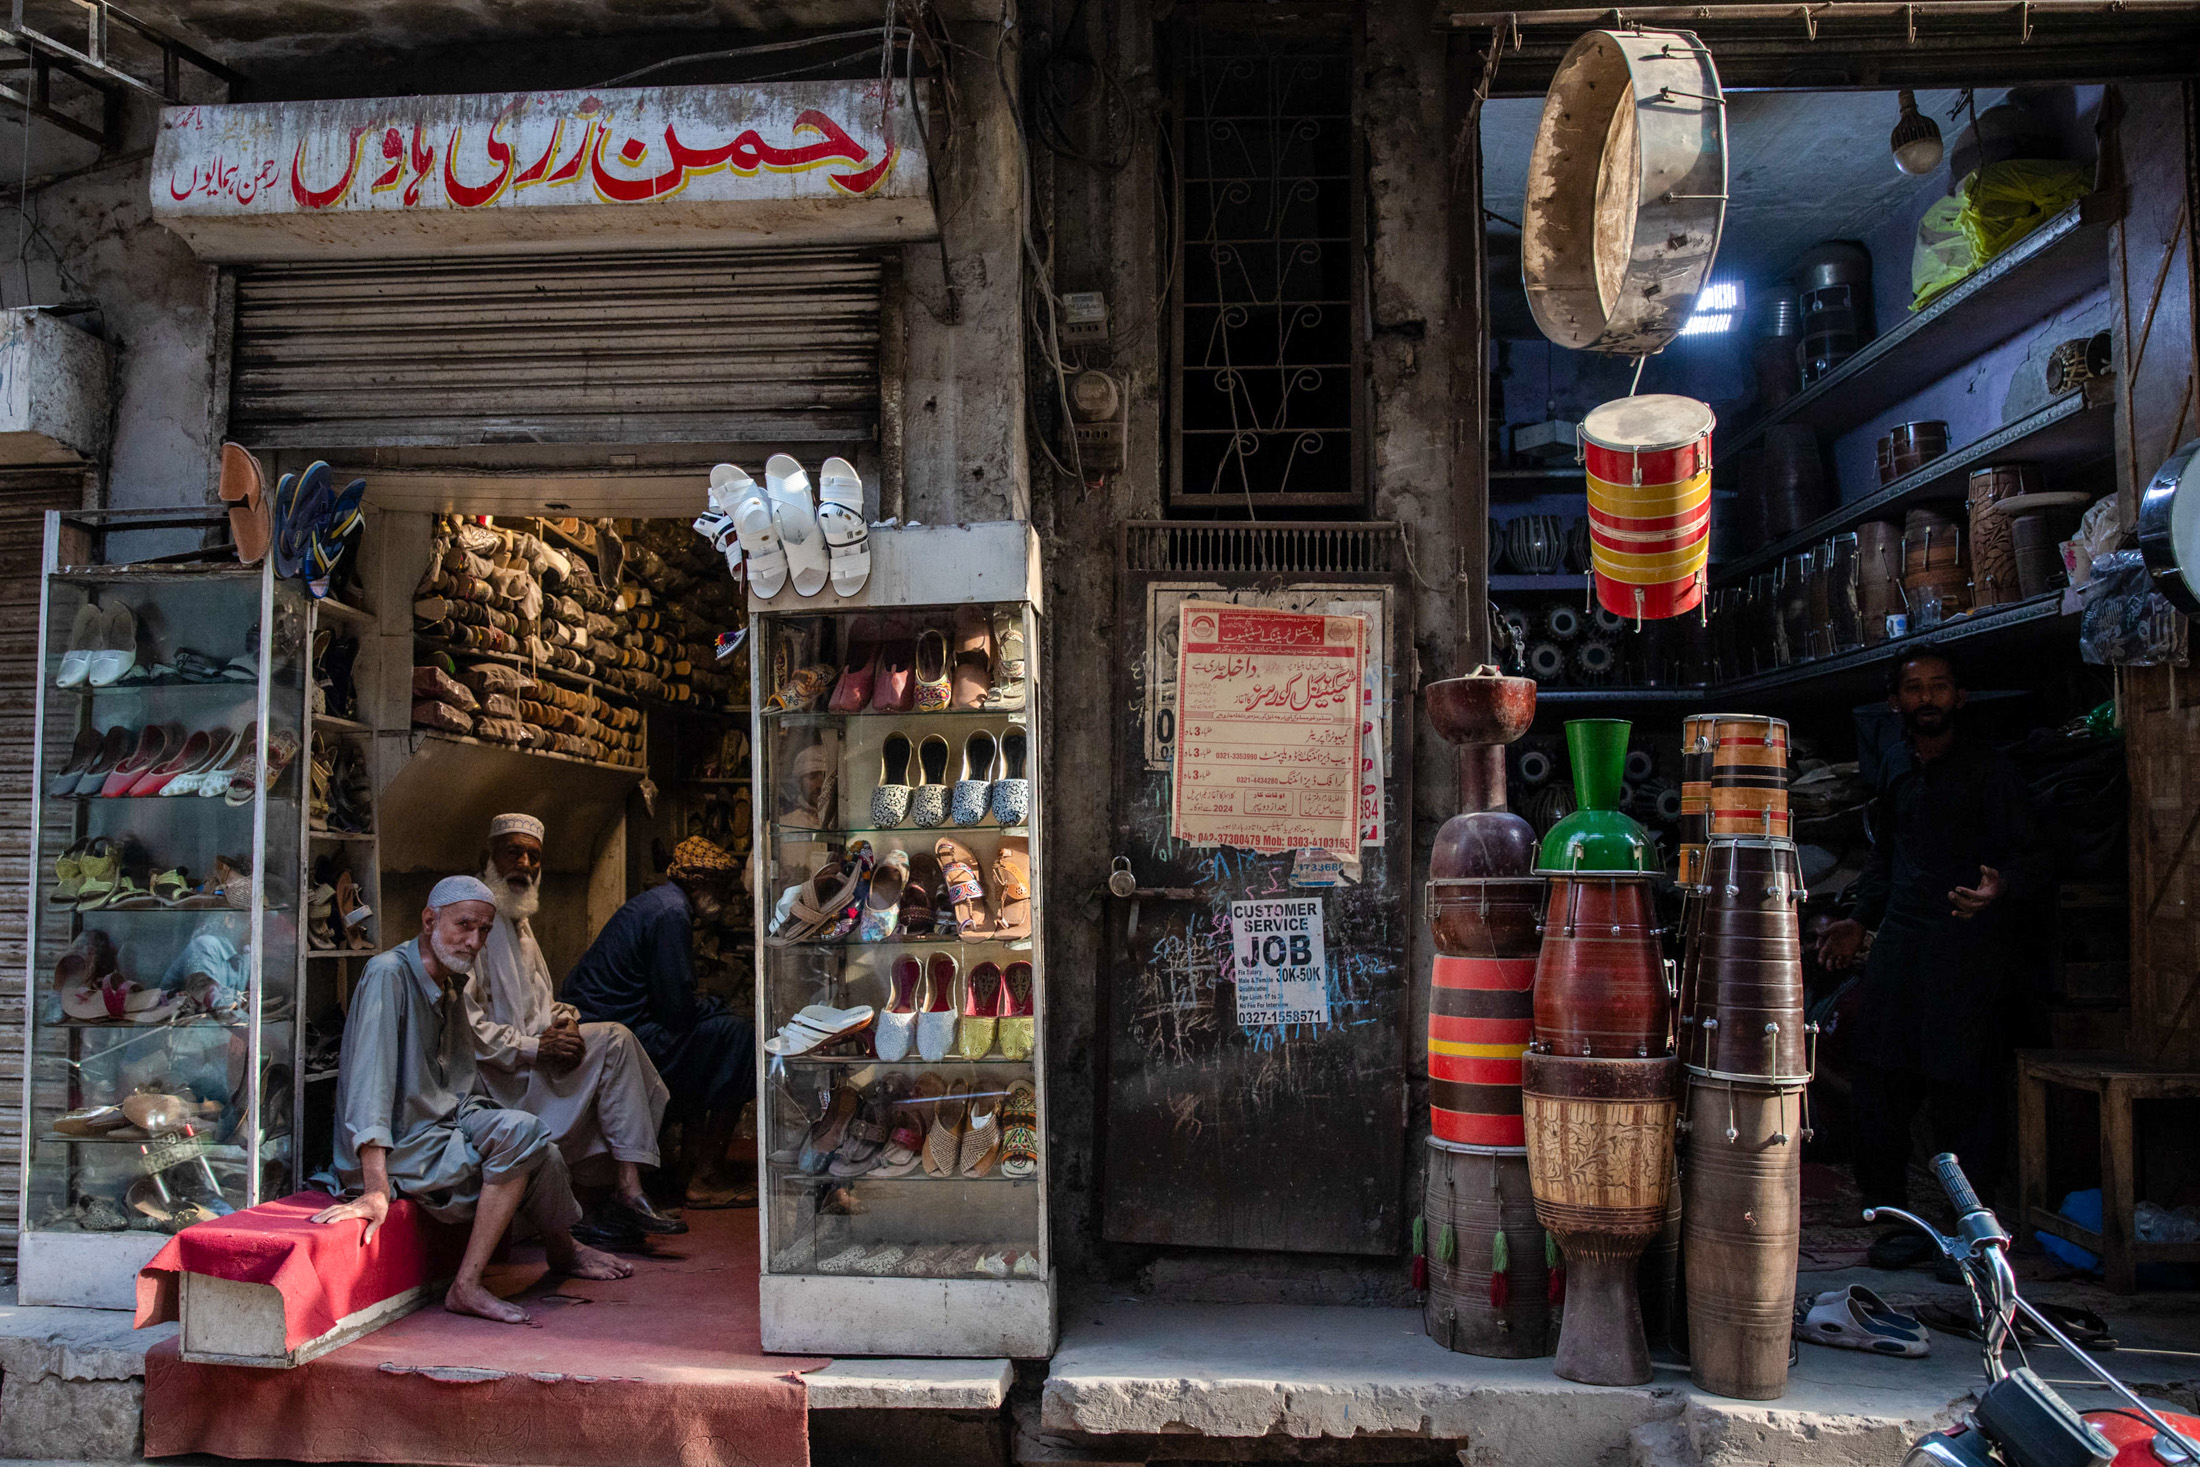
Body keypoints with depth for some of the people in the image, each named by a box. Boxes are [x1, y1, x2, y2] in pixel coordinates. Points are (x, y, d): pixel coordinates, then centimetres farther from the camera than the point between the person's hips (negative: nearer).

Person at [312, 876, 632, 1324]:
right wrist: (376, 1190, -32)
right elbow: (370, 1080, -26)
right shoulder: (388, 974, -17)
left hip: (445, 1129, 10)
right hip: (396, 1149, -10)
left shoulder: (452, 985, 12)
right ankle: (563, 1252, -6)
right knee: (521, 1133, -22)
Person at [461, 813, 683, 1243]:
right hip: (490, 1078, -9)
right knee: (615, 1040, -18)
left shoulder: (519, 922, 19)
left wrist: (562, 1023, 1)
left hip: (527, 1059, 9)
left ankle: (627, 1192, -14)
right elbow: (462, 1020, -20)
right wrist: (533, 1047, -21)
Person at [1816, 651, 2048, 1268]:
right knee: (1878, 1093, 3)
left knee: (1961, 1095, -6)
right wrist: (1861, 922, 17)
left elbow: (2032, 861, -6)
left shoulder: (1989, 770, 0)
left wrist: (2001, 890, -27)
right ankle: (1899, 1217, 15)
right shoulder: (1897, 778, 18)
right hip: (1899, 948, 6)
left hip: (1970, 950, -5)